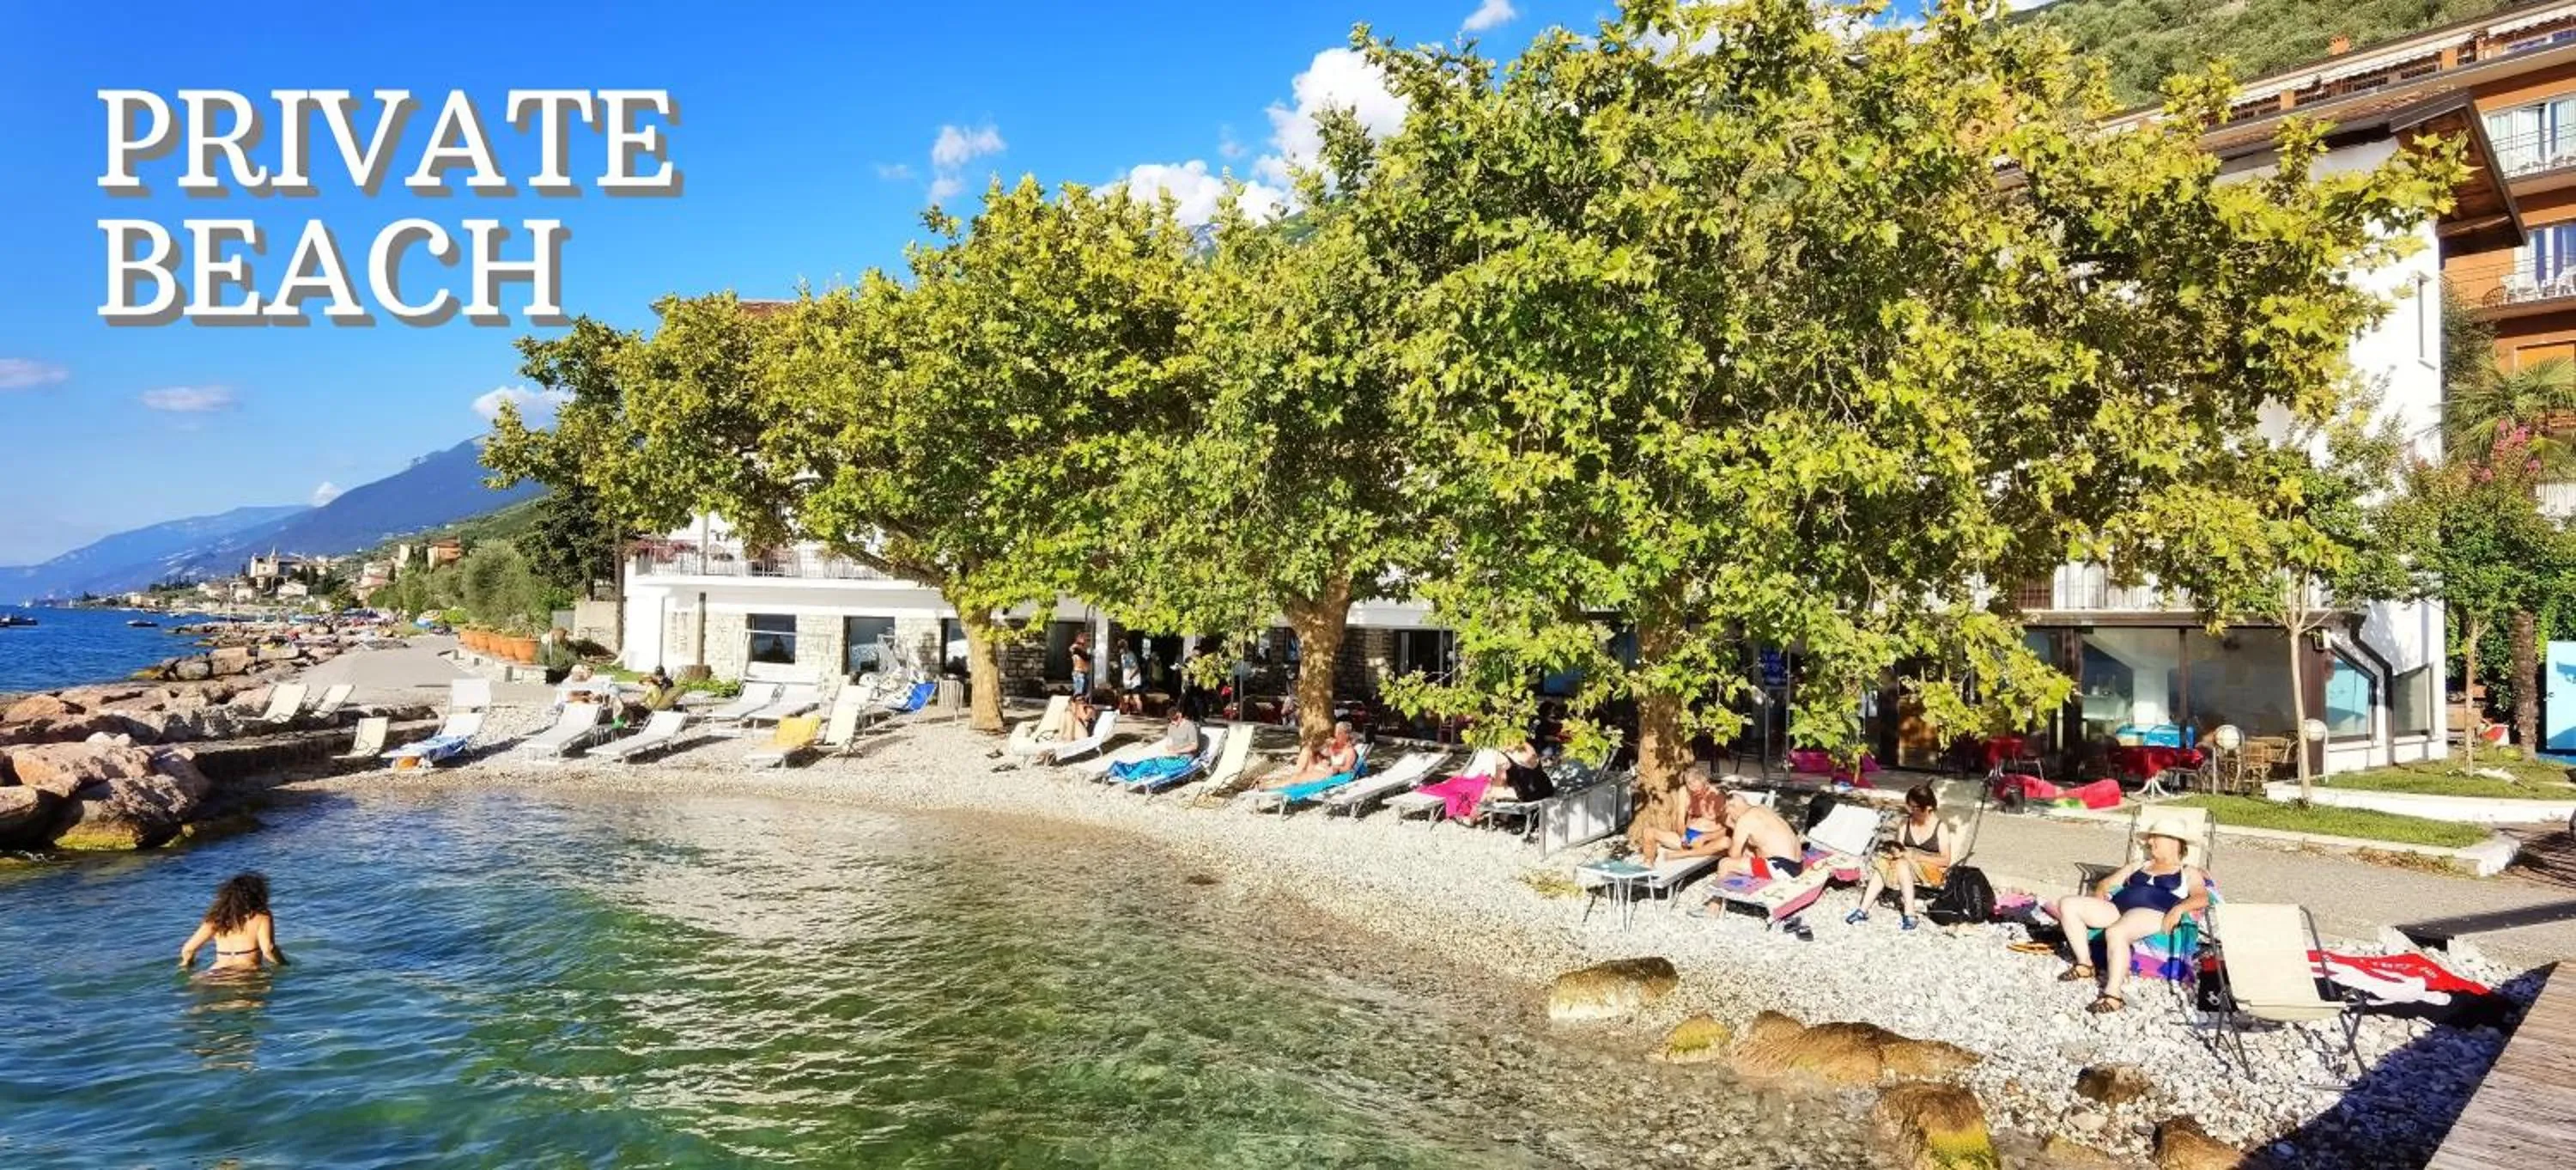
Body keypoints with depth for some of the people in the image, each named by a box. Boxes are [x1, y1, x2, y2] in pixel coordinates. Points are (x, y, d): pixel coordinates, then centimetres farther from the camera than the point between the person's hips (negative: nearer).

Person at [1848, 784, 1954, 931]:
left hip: (1932, 871, -4)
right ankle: (1863, 910, -36)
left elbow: (1945, 860, -10)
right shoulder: (1905, 823, 7)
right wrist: (1895, 851, -20)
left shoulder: (1940, 827, -6)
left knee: (1902, 864, -34)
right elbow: (1899, 848, 5)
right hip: (1905, 865, 4)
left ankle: (1909, 914, -40)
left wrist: (1916, 857, -19)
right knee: (1883, 864, -26)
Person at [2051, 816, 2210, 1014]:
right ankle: (2085, 965, -10)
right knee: (2067, 904, -16)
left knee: (2115, 932, -41)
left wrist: (2179, 908, -19)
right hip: (2117, 907, 7)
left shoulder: (2188, 872, 19)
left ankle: (2113, 994, -37)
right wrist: (2099, 897, 7)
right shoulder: (2138, 866, 33)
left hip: (2152, 914, -7)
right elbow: (2108, 882, 30)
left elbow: (2202, 898, 1)